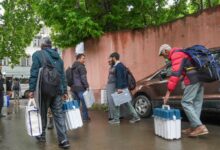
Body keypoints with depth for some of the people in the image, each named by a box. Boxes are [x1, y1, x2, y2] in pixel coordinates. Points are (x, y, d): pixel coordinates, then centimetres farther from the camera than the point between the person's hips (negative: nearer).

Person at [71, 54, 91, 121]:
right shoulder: (81, 66, -10)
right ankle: (85, 117, 6)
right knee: (84, 103, 1)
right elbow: (83, 78, -16)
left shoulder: (73, 67, 17)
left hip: (73, 87, 8)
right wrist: (87, 86, -13)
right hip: (80, 88, -8)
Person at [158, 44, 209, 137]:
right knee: (197, 103, 8)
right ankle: (194, 127, 11)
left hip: (193, 79, -10)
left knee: (186, 102, -8)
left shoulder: (176, 54, -7)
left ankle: (200, 127, -13)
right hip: (200, 78, 10)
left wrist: (168, 92, -19)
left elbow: (175, 74, -18)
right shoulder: (180, 53, 26)